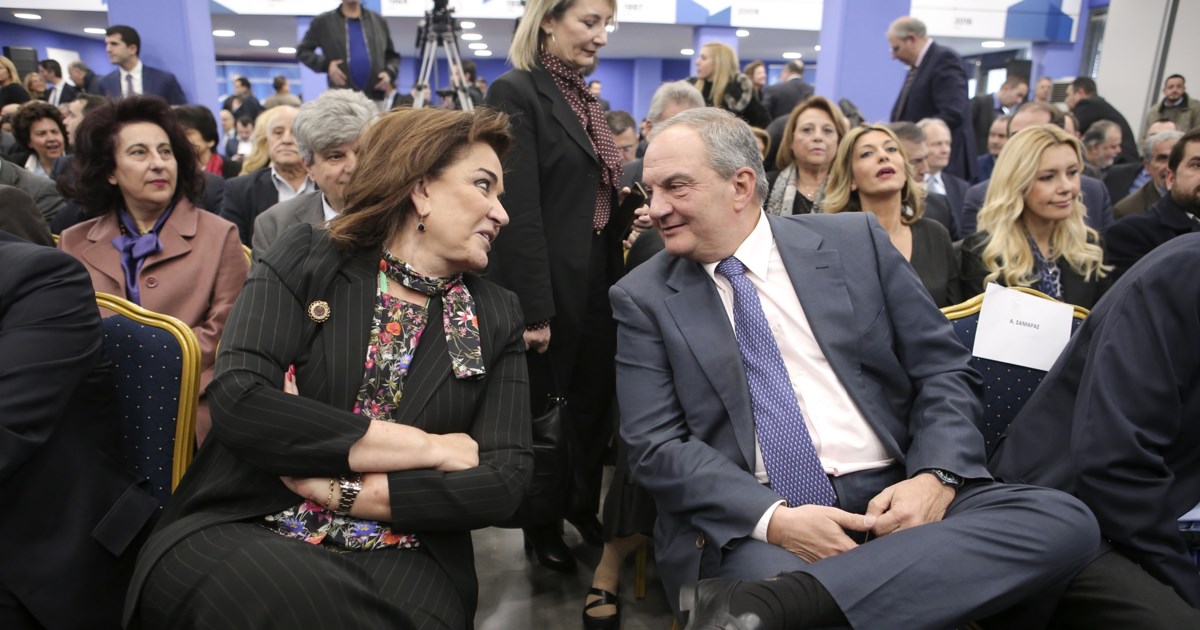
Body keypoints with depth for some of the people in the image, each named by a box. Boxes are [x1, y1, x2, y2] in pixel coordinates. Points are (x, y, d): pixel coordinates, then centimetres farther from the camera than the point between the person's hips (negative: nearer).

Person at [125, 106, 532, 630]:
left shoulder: (496, 317, 5)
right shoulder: (305, 261, 1)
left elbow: (505, 478, -3)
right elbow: (237, 403, -14)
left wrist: (348, 492, -13)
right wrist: (428, 447, -14)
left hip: (401, 558, 2)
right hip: (244, 529, -1)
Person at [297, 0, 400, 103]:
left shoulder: (378, 21, 15)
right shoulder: (323, 21, 9)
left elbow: (392, 55, 21)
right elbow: (302, 51, 12)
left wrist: (389, 72, -1)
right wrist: (325, 64, -6)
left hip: (374, 96, 2)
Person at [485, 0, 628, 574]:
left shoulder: (586, 99, 13)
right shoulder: (516, 92, -12)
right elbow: (519, 211, -19)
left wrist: (630, 213, 5)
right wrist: (534, 308, -21)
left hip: (600, 281, 8)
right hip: (552, 287, -8)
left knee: (595, 403, 17)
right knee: (543, 409, 9)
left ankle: (584, 506, 39)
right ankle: (542, 525, 31)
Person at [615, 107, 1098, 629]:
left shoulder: (855, 242, 6)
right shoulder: (643, 298, 4)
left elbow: (945, 371, 8)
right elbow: (656, 445, -3)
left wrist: (935, 478, -11)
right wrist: (774, 520, -18)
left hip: (894, 499, 6)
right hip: (752, 524, -5)